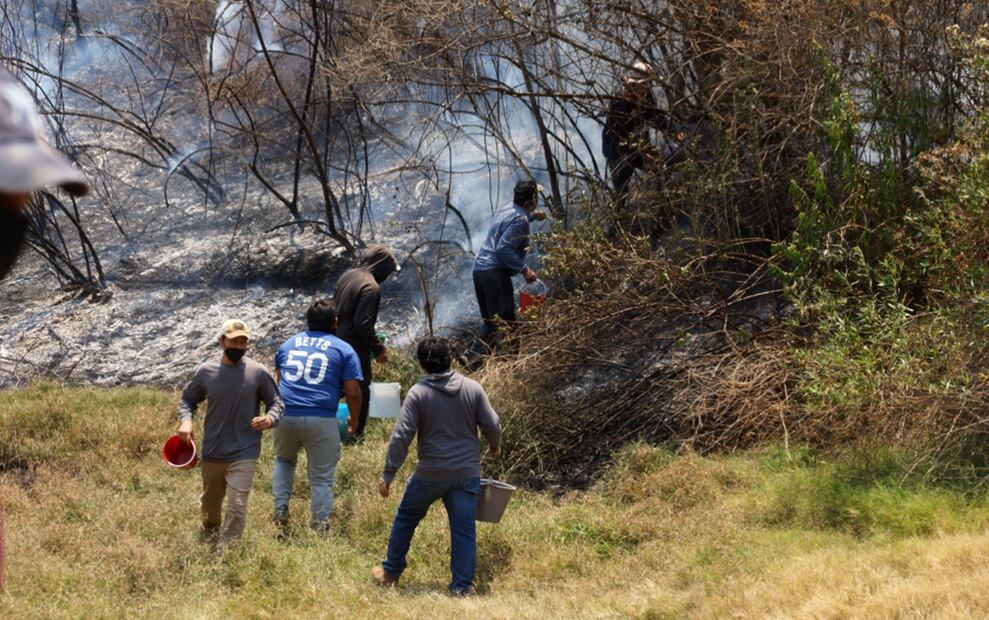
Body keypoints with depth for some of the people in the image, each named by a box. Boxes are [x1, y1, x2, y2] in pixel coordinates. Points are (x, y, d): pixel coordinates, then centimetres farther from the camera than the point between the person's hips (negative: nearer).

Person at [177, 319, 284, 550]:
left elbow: (275, 402, 3)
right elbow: (187, 399, 11)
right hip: (212, 453, 3)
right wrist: (186, 420, -9)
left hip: (244, 454, -3)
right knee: (210, 503, 22)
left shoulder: (257, 372, -8)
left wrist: (270, 418, -19)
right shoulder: (206, 371, -4)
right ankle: (208, 538, 50)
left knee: (237, 508, -11)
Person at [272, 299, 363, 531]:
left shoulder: (288, 344, 17)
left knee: (284, 460, 28)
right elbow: (353, 392, 0)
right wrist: (354, 419, 17)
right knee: (322, 477, 6)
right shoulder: (343, 350, 4)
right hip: (321, 420, -4)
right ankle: (320, 525, 7)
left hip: (285, 415, 4)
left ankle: (280, 511, 21)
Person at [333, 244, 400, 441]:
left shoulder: (348, 275, 7)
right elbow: (363, 324, -24)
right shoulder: (370, 287, -21)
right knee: (360, 390, 6)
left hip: (336, 340, 9)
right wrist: (378, 349, -13)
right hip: (354, 346, -9)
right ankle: (357, 433, 12)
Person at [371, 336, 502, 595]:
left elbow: (401, 435, -13)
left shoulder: (418, 393, -9)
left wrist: (388, 474, -8)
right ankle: (461, 587, 7)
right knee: (464, 530, 6)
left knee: (406, 518, 18)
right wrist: (494, 447, 24)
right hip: (467, 474, 2)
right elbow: (492, 425, 2)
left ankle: (391, 573, 28)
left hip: (430, 474, -2)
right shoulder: (473, 388, -2)